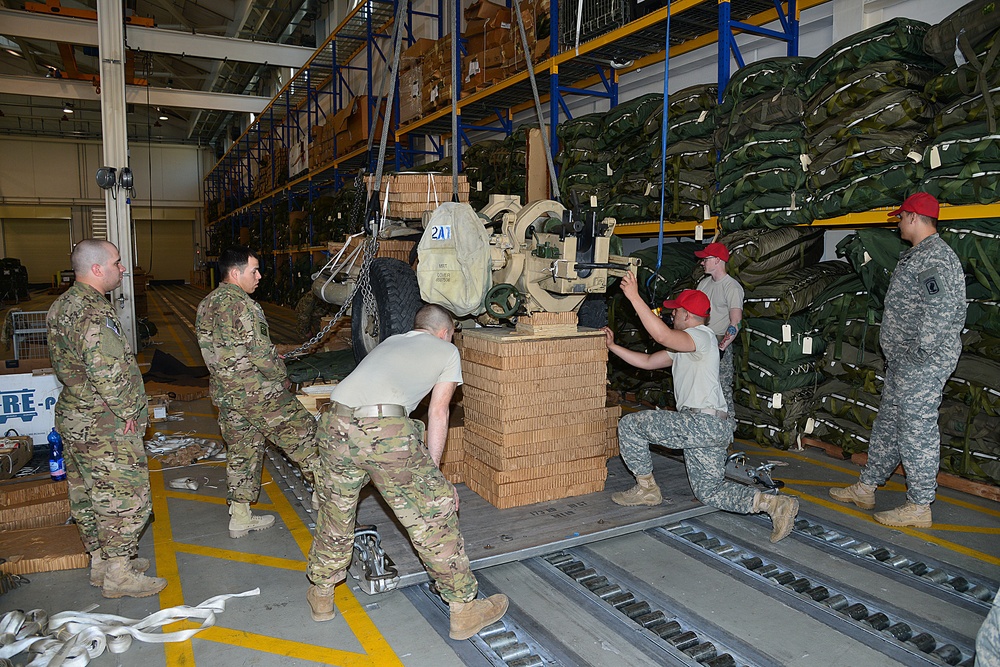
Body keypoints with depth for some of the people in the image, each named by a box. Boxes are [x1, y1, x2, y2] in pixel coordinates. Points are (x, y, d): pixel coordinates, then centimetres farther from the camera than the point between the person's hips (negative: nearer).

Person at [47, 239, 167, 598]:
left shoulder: (61, 305, 11)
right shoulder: (94, 313, -23)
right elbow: (106, 371, -30)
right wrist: (126, 411, -17)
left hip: (73, 418, 10)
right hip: (105, 427, -10)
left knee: (89, 495, 19)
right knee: (125, 497, 1)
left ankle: (101, 561, 33)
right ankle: (118, 574, 11)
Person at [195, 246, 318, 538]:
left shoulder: (205, 305, 10)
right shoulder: (242, 305, -18)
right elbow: (260, 352, -22)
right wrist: (282, 377, -5)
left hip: (223, 392, 9)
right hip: (258, 393, -9)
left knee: (241, 451, 16)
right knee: (302, 432, 4)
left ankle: (240, 517, 24)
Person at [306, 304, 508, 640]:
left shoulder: (389, 341, 34)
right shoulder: (447, 351, 20)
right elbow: (437, 414, 16)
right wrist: (431, 469, 23)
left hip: (334, 423, 6)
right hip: (386, 432, -5)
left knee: (335, 511, 26)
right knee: (435, 514, 9)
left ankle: (321, 594, 44)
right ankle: (464, 609, 20)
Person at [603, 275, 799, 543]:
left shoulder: (702, 336, -10)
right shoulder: (682, 346, 23)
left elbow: (662, 335, -29)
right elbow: (648, 361, 24)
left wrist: (634, 297, -29)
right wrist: (613, 347, 18)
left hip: (703, 423, -11)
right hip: (707, 428, 11)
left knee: (629, 424, -6)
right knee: (711, 492, 13)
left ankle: (646, 488, 5)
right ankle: (774, 503, 5)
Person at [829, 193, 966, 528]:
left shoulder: (934, 257, -17)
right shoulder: (918, 255, 18)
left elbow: (940, 312, -27)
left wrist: (920, 352, -22)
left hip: (921, 362, -11)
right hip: (904, 361, 11)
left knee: (917, 429, -4)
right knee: (888, 422, 16)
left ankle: (919, 506, 7)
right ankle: (865, 488, 27)